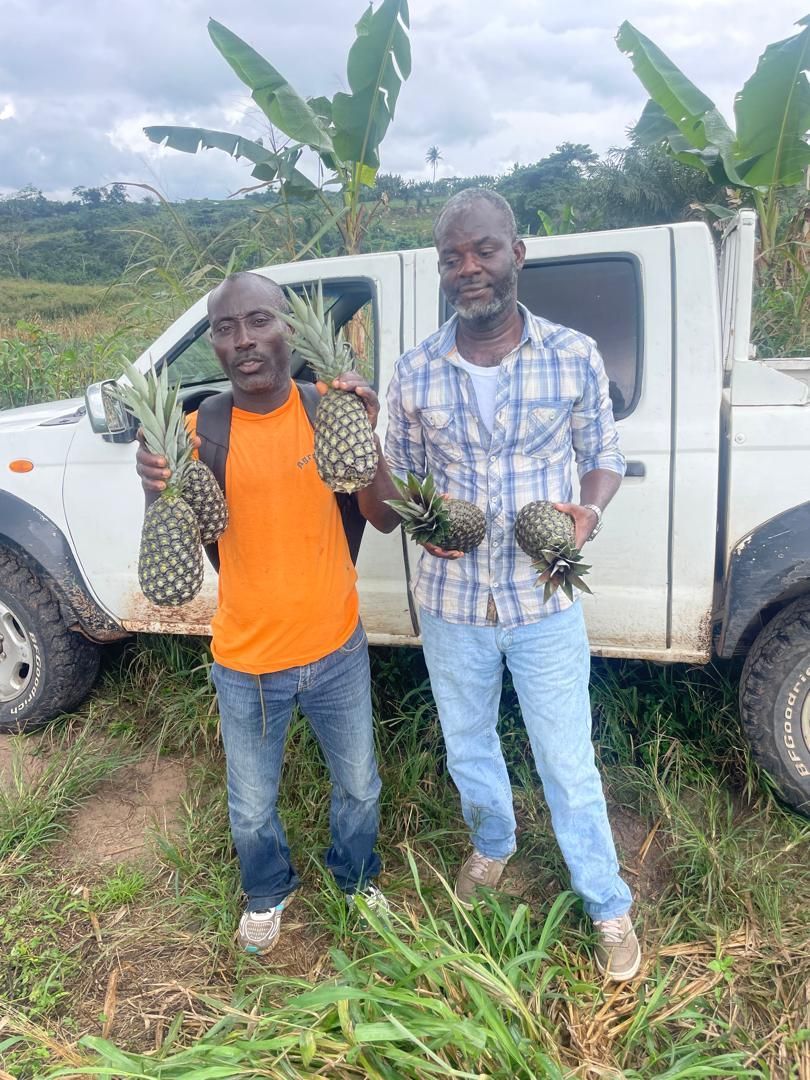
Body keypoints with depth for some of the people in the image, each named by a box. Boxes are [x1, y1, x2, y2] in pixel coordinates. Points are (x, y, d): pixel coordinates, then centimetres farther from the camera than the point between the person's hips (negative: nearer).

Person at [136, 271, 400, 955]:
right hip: (246, 663, 0)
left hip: (337, 648, 1)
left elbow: (383, 518, -12)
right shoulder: (203, 430, -12)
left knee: (357, 785, 21)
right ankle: (268, 893, 52)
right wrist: (157, 494, -30)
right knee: (252, 808, 19)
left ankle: (358, 876, 53)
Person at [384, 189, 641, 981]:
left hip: (545, 603, -2)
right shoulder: (413, 373, -5)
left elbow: (605, 458, 3)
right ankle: (492, 846, 53)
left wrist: (588, 511, -18)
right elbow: (399, 479, 6)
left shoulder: (573, 357, -8)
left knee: (569, 764, 10)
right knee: (467, 748, 22)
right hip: (451, 602, 2)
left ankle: (609, 908, 35)